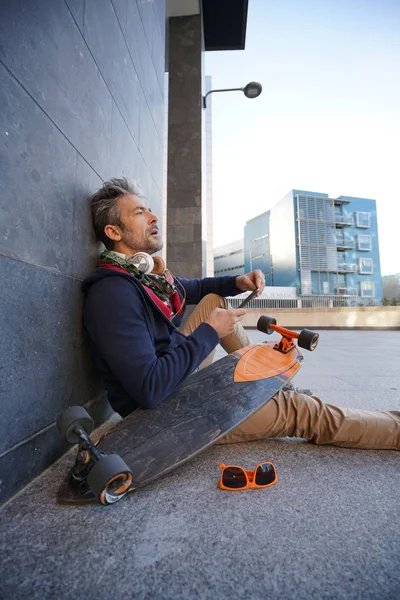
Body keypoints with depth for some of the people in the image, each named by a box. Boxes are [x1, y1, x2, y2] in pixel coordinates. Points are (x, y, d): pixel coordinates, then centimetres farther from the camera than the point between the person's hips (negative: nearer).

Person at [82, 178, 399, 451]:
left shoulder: (146, 271, 2)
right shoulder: (112, 292, -27)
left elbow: (195, 288, 19)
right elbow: (149, 389, -33)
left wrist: (238, 282, -1)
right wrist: (209, 332, -23)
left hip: (180, 373, 9)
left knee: (215, 300, 12)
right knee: (296, 409, -7)